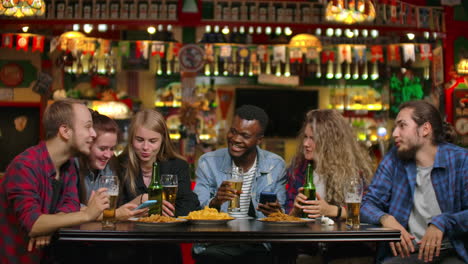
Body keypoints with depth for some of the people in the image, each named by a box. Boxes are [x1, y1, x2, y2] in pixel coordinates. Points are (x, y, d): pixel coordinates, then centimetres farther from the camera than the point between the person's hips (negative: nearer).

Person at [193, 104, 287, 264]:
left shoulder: (276, 166, 3)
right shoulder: (208, 162, 1)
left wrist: (276, 212, -17)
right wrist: (215, 202, -25)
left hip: (258, 246, 1)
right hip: (215, 246, -1)